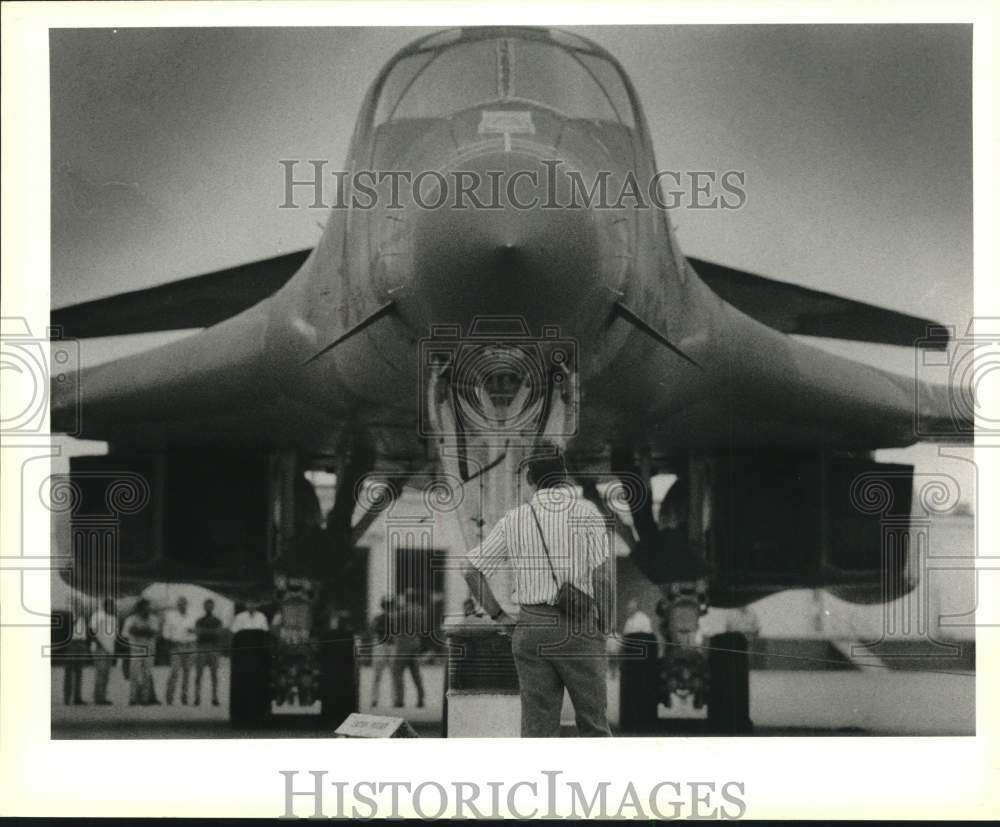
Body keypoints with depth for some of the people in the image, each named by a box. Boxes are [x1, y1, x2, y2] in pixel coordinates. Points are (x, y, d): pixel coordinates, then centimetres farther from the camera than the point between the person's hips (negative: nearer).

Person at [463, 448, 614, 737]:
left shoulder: (514, 519, 7)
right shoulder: (586, 511, -4)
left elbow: (471, 570, 8)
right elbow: (603, 574, -12)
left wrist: (499, 616, 10)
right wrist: (605, 628, 0)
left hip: (530, 628, 3)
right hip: (578, 628, -3)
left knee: (538, 729, 4)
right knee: (593, 726, 8)